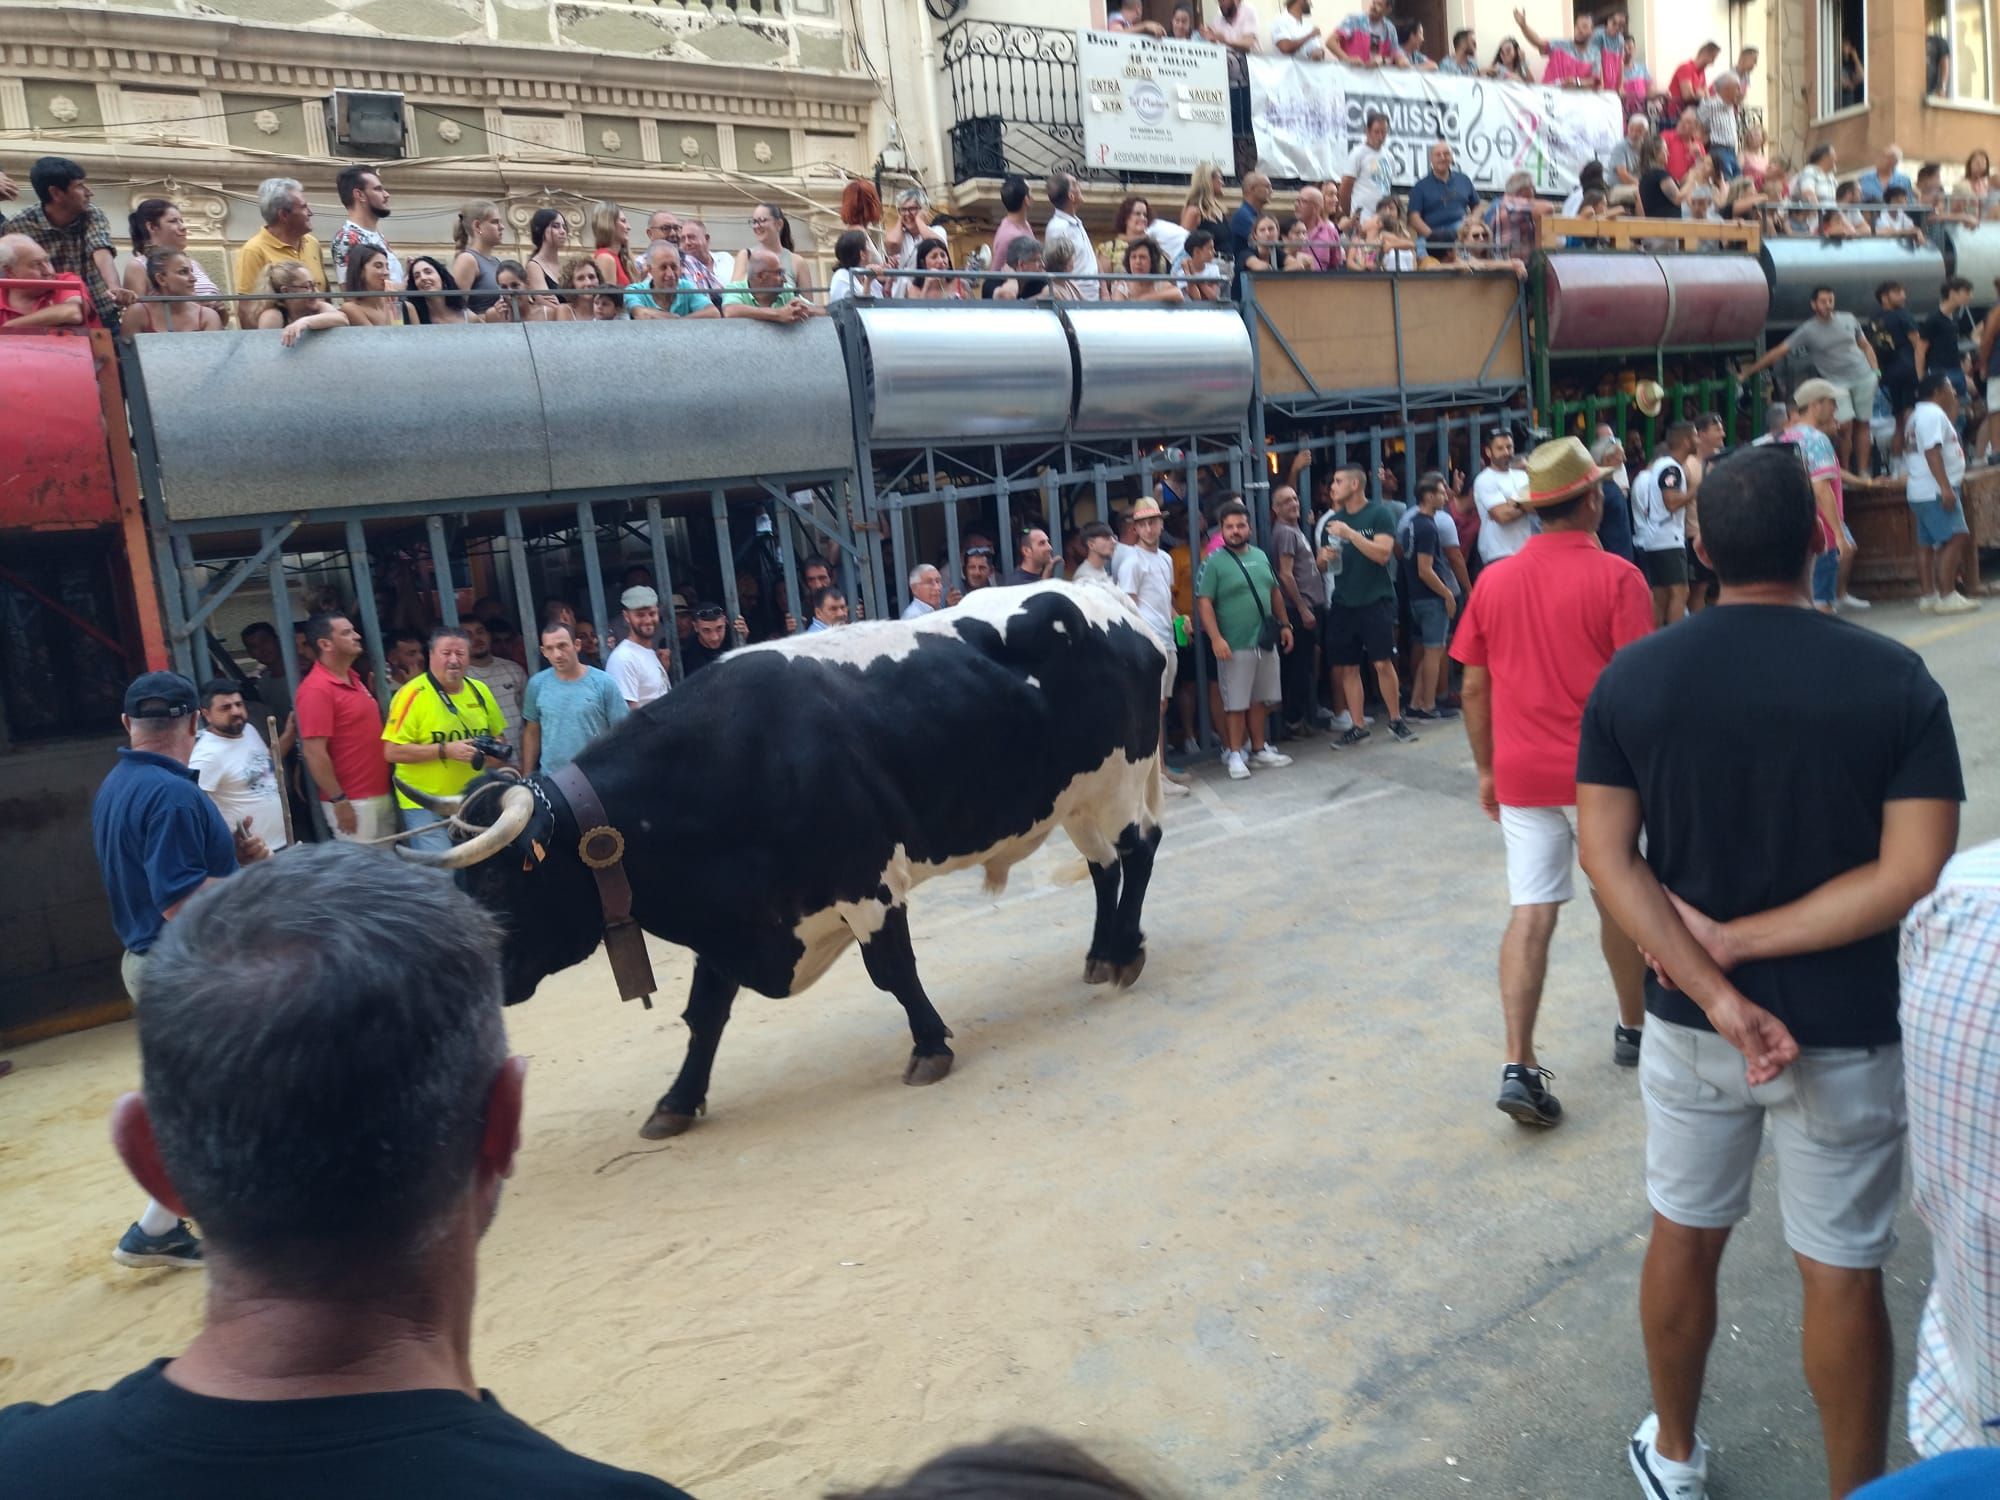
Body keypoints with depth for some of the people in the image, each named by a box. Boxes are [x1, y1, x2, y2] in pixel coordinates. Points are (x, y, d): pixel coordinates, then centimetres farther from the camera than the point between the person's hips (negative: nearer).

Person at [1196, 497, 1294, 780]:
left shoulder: (1260, 556, 11)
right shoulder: (1214, 562, -7)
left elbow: (1275, 593, 19)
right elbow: (1204, 603, -12)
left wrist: (1284, 624, 13)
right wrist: (1216, 638, -21)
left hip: (1266, 642, 6)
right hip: (1235, 646, -6)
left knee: (1260, 700, 13)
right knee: (1236, 704, -1)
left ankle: (1259, 749, 24)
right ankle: (1235, 754, 8)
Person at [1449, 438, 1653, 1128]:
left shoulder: (1493, 581, 2)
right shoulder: (1616, 577, -10)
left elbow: (1474, 688, 4)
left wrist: (1487, 770, 14)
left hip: (1522, 776, 3)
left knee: (1531, 913, 2)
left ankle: (1519, 1066, -6)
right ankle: (1633, 1028, 36)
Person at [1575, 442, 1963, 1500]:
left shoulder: (1631, 678, -9)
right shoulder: (1895, 679, -13)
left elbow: (1608, 857, -12)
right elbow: (1912, 875, -17)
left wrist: (1719, 994, -15)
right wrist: (1737, 940, -14)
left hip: (1689, 1019, 2)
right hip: (1844, 1031, -2)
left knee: (1683, 1237, 19)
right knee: (1840, 1273, 14)